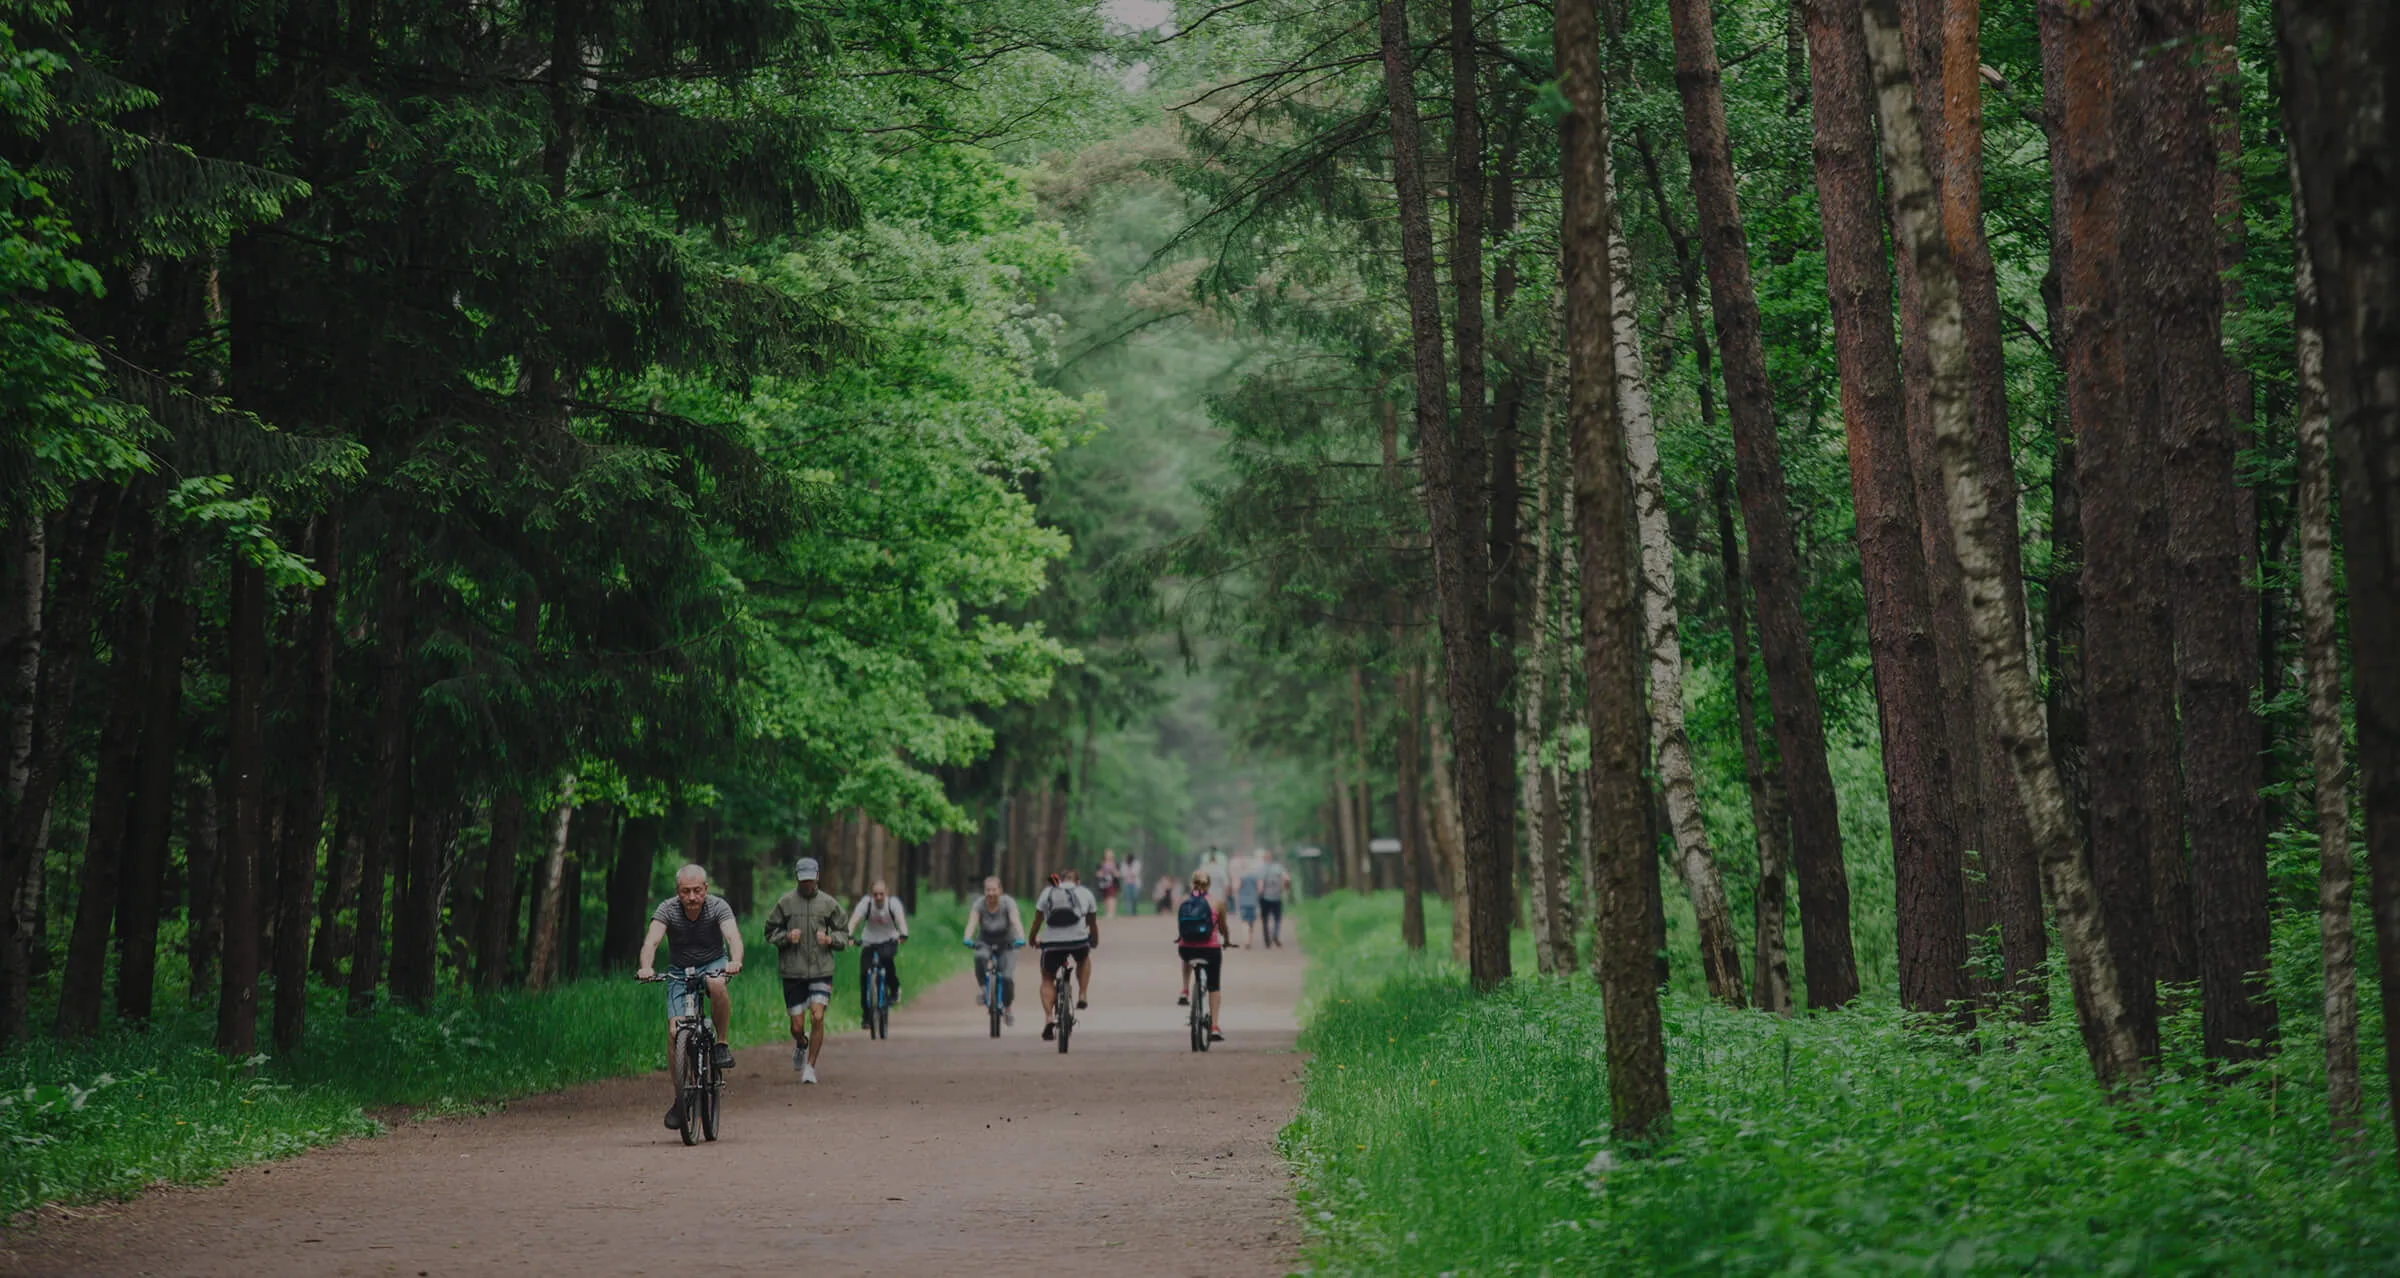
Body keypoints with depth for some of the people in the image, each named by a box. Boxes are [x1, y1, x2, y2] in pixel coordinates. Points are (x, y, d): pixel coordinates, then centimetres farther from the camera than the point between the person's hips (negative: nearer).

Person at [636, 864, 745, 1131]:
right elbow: (651, 941, -31)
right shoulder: (667, 910, -18)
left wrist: (735, 961, -56)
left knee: (717, 984, -38)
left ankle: (723, 1043, -18)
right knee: (675, 1031, -14)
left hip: (713, 963, -1)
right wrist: (646, 968, -52)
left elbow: (733, 936, -34)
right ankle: (679, 1099, -1)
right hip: (679, 970, 1)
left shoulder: (718, 907, -19)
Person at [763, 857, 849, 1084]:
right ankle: (801, 1045, 39)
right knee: (797, 1026, 3)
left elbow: (844, 932, 12)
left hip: (822, 970, 0)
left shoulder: (828, 903, 3)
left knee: (817, 1018, -14)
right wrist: (786, 937, -12)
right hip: (792, 971, 0)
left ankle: (810, 1066, 1)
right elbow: (771, 931, 8)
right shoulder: (785, 902, 1)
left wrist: (830, 939, -9)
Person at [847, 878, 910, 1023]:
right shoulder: (866, 902, -17)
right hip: (869, 941, 1)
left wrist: (903, 935, -53)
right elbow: (855, 918, -30)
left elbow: (900, 918, -33)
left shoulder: (893, 902, -18)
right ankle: (866, 1013, 3)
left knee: (886, 957, -34)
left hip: (889, 940, -1)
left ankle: (894, 989, -10)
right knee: (864, 974, -11)